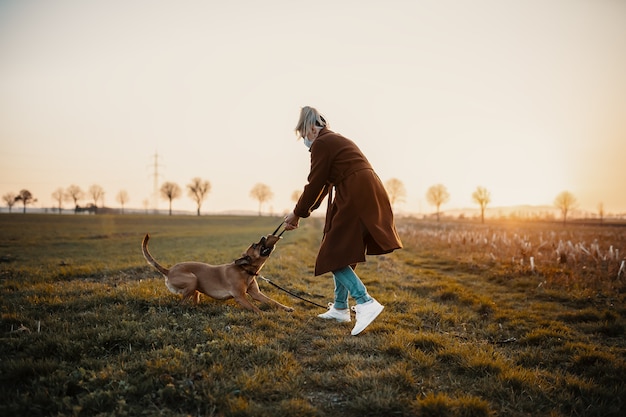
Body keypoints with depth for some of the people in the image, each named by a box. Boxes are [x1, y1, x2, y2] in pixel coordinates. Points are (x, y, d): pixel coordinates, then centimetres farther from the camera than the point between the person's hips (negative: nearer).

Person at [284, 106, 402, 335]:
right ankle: (340, 308, 22)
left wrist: (297, 213, 8)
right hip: (368, 196, 10)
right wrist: (303, 211, 27)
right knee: (343, 253, 17)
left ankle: (365, 302, -16)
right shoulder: (336, 140, 25)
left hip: (357, 199, -10)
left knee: (335, 255, -4)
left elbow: (315, 185, -5)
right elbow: (325, 184, 26)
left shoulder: (321, 144, -5)